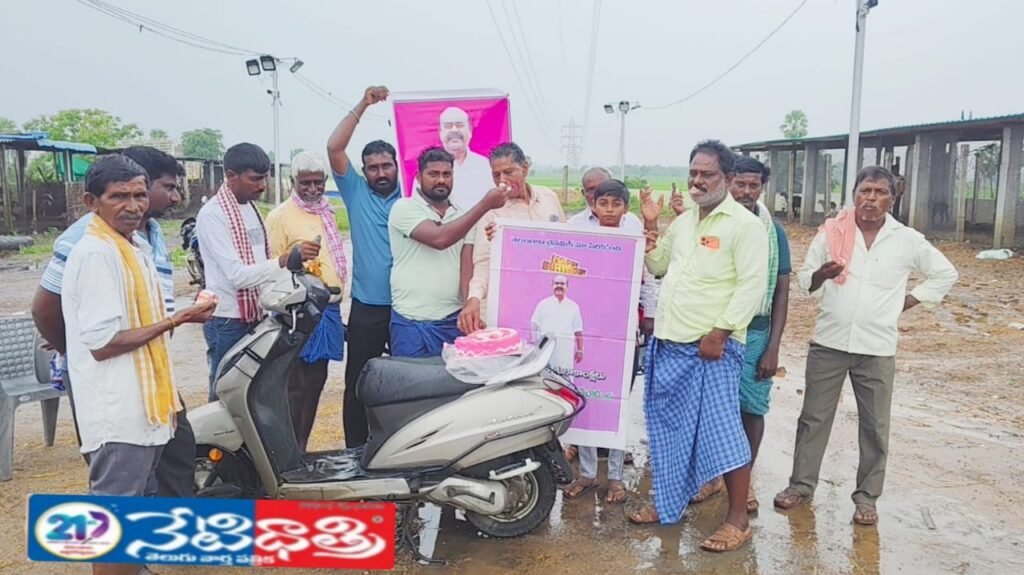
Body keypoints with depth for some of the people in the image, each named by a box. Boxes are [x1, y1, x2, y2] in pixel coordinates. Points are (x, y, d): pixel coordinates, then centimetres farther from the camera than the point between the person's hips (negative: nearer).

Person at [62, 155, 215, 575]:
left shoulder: (131, 249, 13)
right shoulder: (96, 254, -17)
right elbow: (102, 342, -22)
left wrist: (166, 395, 19)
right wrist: (176, 320, -17)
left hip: (141, 407, 10)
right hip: (118, 413, -10)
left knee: (134, 509, 20)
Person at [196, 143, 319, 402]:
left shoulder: (251, 207, 10)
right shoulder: (212, 214, -17)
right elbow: (236, 275, -24)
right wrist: (286, 259, -31)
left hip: (256, 317, 8)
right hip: (228, 322, -8)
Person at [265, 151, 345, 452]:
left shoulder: (327, 212, 14)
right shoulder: (280, 216, -9)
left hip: (329, 308, 8)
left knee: (316, 382, 14)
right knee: (297, 386, -4)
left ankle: (301, 449, 26)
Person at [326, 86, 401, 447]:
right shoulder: (356, 192, 3)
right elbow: (334, 148, -6)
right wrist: (363, 106, -10)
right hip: (365, 308, 0)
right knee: (358, 383, 6)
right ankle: (355, 451, 19)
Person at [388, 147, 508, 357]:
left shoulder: (462, 214, 12)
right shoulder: (405, 208, -5)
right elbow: (440, 238, -21)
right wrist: (485, 204, -19)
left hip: (455, 320, 4)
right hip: (412, 322, -4)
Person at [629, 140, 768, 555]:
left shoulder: (745, 224, -7)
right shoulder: (682, 221, 15)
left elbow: (752, 286, -14)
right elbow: (659, 266, 25)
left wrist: (719, 332, -19)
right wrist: (649, 240, 6)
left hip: (712, 347, -7)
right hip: (668, 342, 7)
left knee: (721, 430, -4)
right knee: (669, 430, 15)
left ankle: (738, 520, 10)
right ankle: (669, 503, 30)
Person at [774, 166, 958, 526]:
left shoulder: (907, 240, -1)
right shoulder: (831, 232, -2)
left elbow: (945, 274, 12)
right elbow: (804, 282, 1)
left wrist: (906, 303, 3)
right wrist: (820, 275, -22)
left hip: (877, 349, 0)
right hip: (829, 343, 0)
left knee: (875, 427, 8)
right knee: (813, 418, 7)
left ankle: (867, 496, 22)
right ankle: (801, 484, 21)